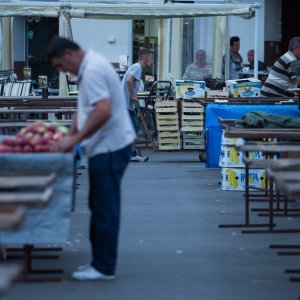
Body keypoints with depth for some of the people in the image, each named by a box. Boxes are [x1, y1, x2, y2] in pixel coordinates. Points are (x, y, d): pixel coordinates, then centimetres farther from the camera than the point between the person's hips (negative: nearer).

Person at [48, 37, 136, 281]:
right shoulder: (90, 67, 15)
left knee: (105, 208, -4)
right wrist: (71, 136, 12)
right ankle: (100, 261, 22)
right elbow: (87, 109, 22)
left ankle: (104, 268, 2)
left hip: (110, 148, -11)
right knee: (100, 206, 15)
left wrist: (75, 139, -22)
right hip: (107, 147, 11)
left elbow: (103, 111, -28)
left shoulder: (92, 70, -18)